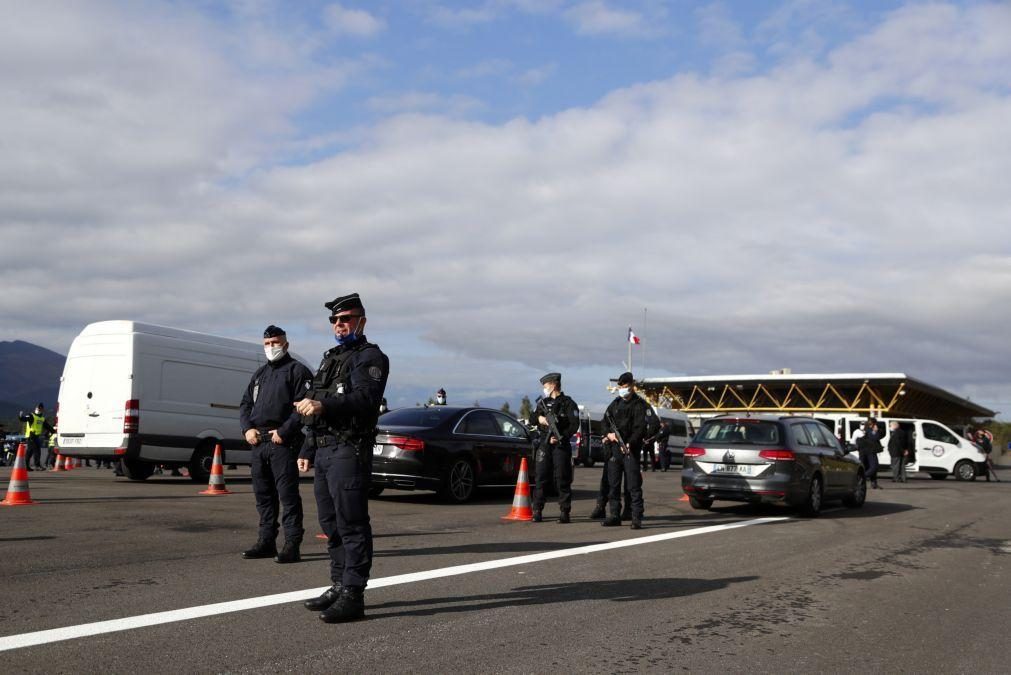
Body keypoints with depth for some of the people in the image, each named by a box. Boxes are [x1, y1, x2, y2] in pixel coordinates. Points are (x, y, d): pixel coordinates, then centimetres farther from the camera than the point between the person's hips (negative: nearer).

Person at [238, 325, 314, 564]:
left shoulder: (297, 371, -1)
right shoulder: (260, 373, 23)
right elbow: (245, 404, 21)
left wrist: (283, 432, -18)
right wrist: (247, 428, 2)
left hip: (283, 443, -8)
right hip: (257, 442, 8)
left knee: (288, 494, -8)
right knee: (263, 495, 11)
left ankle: (292, 546, -7)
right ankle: (266, 542, 20)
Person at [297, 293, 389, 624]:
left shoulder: (370, 357, -3)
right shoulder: (330, 359, 25)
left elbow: (365, 398, -21)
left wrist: (324, 405, -32)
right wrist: (307, 451, 22)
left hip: (349, 451, -9)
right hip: (324, 451, 9)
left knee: (351, 524, -9)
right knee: (330, 523, 12)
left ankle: (353, 596, -9)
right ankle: (339, 586, 21)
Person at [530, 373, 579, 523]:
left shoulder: (568, 403, -1)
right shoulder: (543, 403, 17)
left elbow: (574, 425, -8)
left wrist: (561, 437, -19)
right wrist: (539, 418, -3)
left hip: (561, 445, -5)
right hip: (544, 444, 5)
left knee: (563, 480, -3)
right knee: (540, 478, 2)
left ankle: (565, 512, 2)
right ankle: (537, 511, 8)